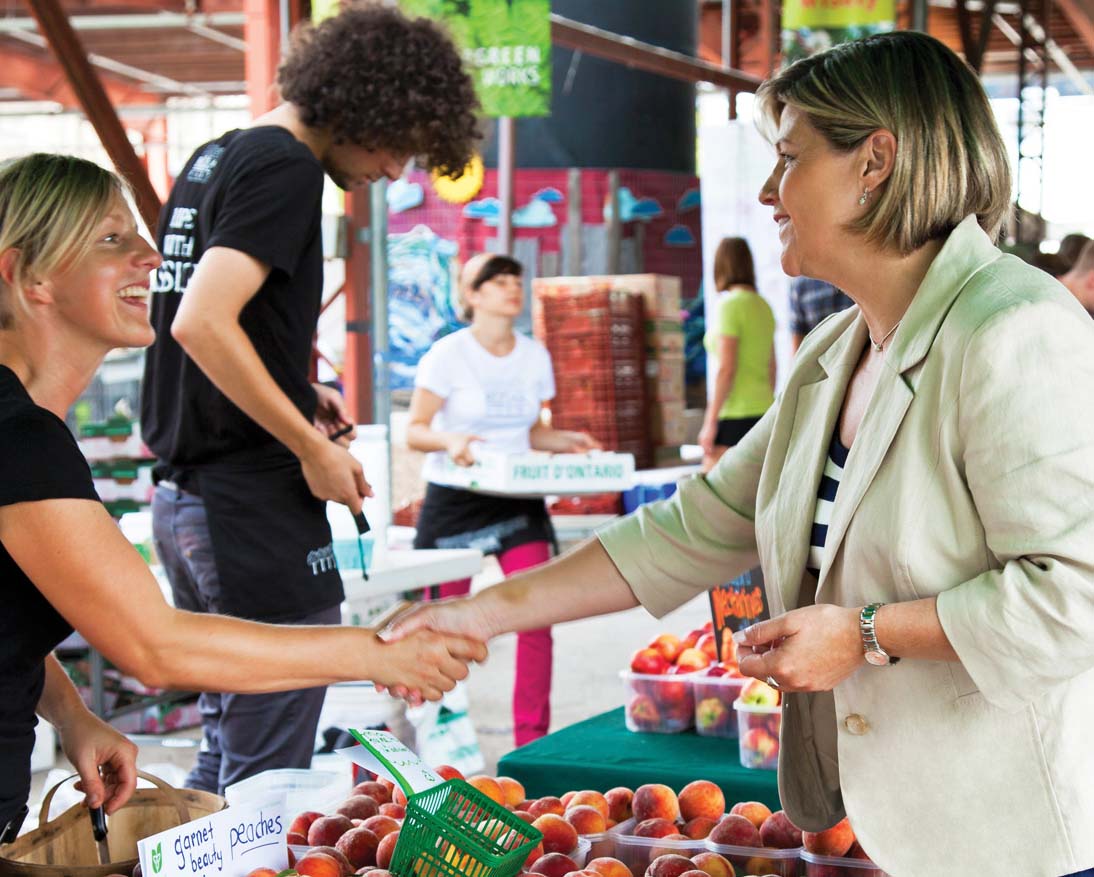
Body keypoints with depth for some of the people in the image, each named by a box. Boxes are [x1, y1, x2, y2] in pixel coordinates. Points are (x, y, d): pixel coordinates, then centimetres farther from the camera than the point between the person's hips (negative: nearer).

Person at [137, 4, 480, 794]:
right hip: (254, 507, -10)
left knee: (228, 753, 19)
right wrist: (313, 447, -15)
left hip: (182, 496, 10)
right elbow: (202, 323, -23)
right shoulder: (283, 167, -12)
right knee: (267, 780, -3)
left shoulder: (212, 160, 16)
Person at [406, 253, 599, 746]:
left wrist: (567, 442, -2)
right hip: (453, 501, -3)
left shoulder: (534, 356, 9)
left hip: (518, 499, 3)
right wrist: (448, 440, -27)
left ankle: (532, 737, -2)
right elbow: (414, 431, -7)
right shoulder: (448, 354, -6)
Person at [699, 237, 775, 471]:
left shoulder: (729, 305, -11)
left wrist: (710, 421, -13)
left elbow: (725, 369, -16)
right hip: (763, 410, 8)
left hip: (735, 415, -8)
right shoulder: (763, 305, 12)